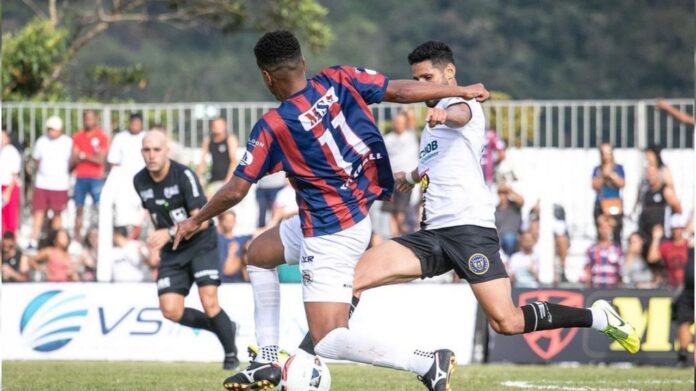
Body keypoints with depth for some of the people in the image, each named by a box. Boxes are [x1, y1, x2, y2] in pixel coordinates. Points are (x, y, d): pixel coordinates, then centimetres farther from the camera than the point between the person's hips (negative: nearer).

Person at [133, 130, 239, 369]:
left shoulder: (184, 176, -20)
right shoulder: (140, 181, -2)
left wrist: (170, 233, -35)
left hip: (201, 244, -5)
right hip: (171, 252, 5)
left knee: (209, 303, -18)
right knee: (171, 311, -8)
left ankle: (231, 353, 8)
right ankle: (225, 328, 17)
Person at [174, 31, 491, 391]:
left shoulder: (272, 126, -17)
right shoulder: (338, 81, -6)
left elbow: (235, 191, -10)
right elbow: (401, 90, -6)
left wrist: (196, 221, 8)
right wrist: (462, 91, 8)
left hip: (331, 235, -9)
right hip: (358, 210, 9)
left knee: (328, 342, -8)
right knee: (258, 254, 26)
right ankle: (268, 360, 25)